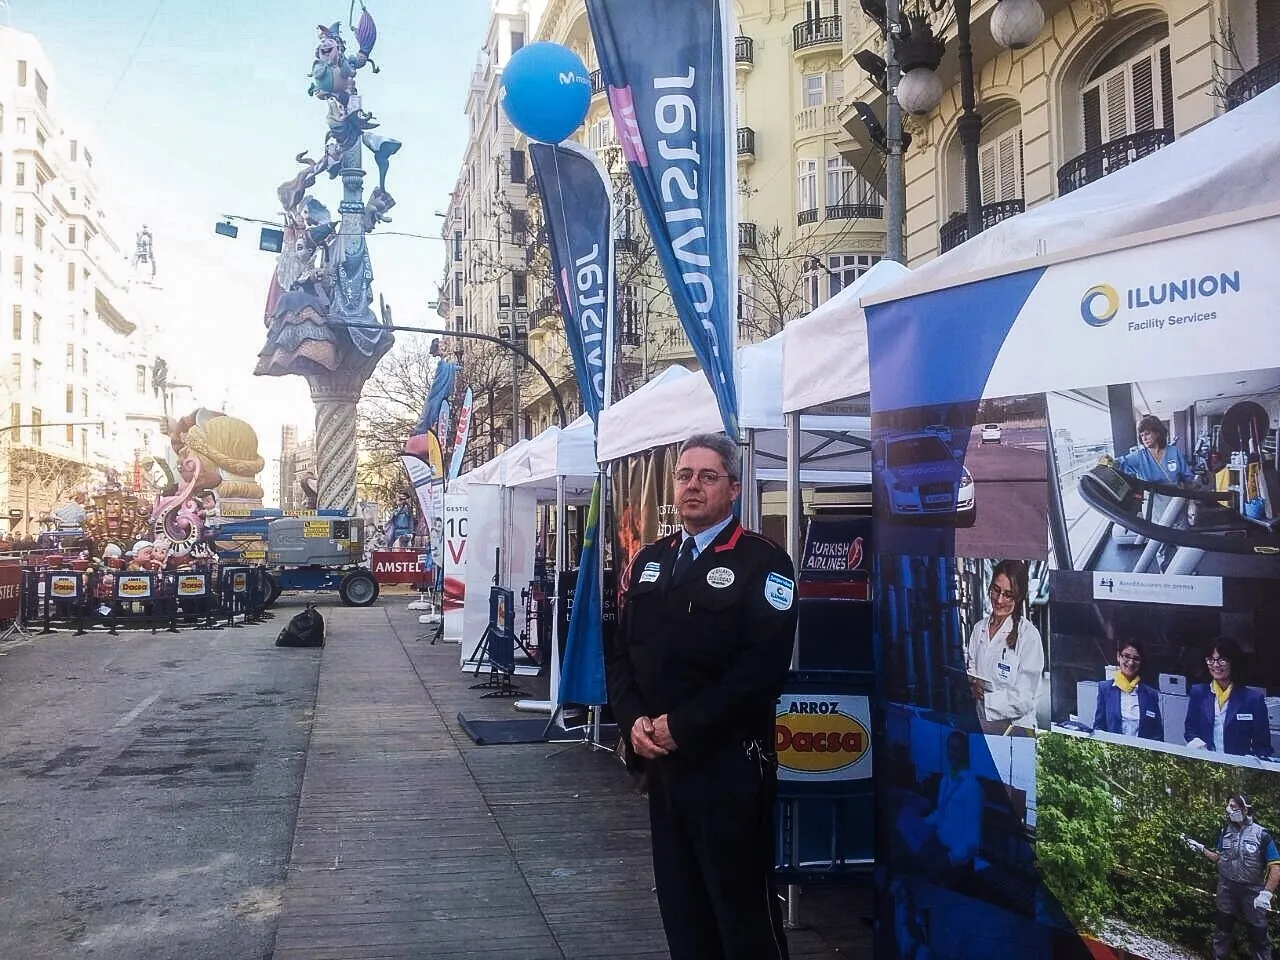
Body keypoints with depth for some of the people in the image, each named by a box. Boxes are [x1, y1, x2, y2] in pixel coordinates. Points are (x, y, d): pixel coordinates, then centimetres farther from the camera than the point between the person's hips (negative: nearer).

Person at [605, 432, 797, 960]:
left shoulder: (762, 561, -8)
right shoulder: (651, 560, 13)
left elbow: (762, 666, -18)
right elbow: (621, 650, 13)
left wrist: (682, 726, -17)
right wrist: (633, 719, -4)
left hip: (729, 762, -6)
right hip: (661, 757, 6)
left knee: (743, 905, 2)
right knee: (679, 900, 15)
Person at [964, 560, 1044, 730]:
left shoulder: (1029, 635, -8)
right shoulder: (979, 628, 9)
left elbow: (1024, 700, -11)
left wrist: (983, 698, -16)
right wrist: (972, 683, -6)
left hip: (1016, 728, -5)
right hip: (981, 724, 5)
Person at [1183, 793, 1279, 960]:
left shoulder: (1261, 834, -15)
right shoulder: (1225, 832, 0)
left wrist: (1266, 893, -21)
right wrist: (1201, 849, -3)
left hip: (1251, 891, -4)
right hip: (1226, 889, 4)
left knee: (1258, 934, 5)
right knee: (1222, 929, 16)